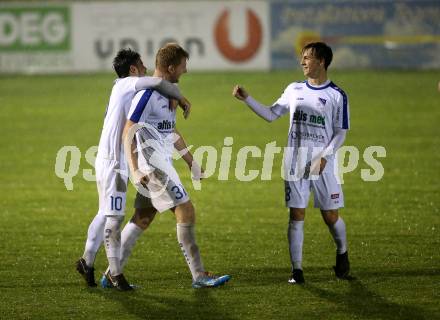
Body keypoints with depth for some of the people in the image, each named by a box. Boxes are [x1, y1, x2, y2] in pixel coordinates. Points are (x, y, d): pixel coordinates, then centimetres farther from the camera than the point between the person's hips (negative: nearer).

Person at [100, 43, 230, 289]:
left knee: (142, 219, 11)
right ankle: (199, 276, -3)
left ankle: (112, 275, 14)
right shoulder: (147, 94, -16)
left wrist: (192, 163, 28)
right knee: (186, 212, -8)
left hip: (163, 163, 10)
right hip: (153, 166, -10)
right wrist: (135, 171, -26)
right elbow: (128, 133, -19)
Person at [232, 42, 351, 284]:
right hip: (295, 162, 3)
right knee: (296, 216, -1)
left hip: (323, 164, -3)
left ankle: (342, 254, 29)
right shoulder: (294, 90, 10)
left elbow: (340, 133, -2)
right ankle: (297, 270, 2)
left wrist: (325, 157, -14)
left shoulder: (336, 95, -3)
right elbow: (271, 114, 15)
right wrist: (247, 99, 5)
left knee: (330, 216, 2)